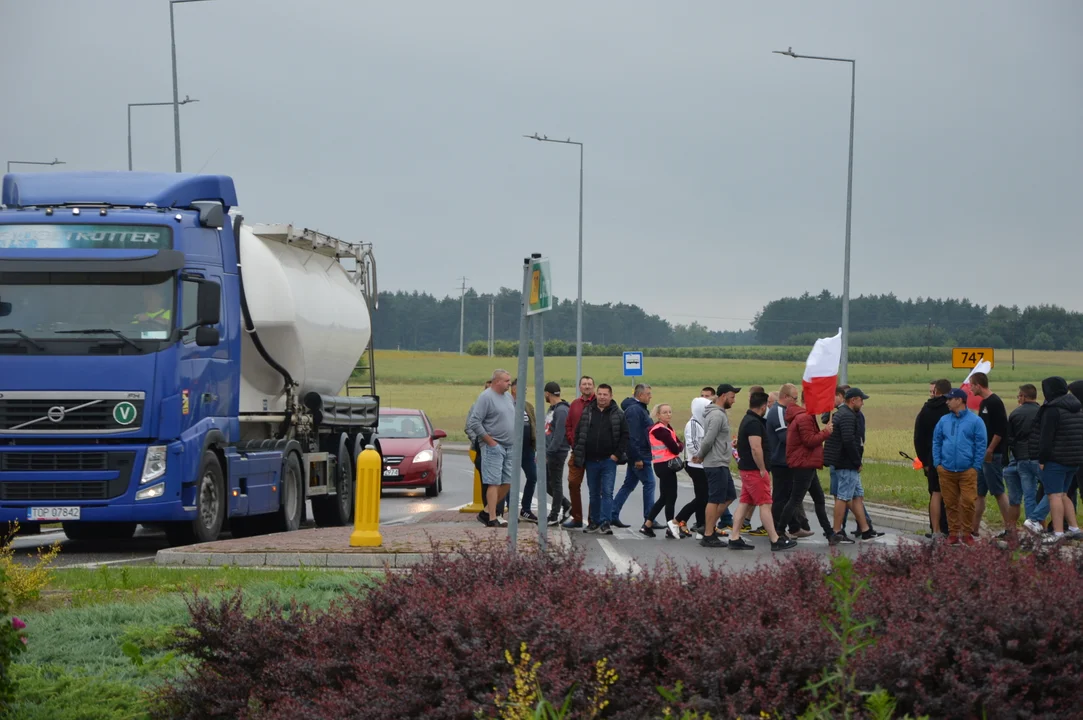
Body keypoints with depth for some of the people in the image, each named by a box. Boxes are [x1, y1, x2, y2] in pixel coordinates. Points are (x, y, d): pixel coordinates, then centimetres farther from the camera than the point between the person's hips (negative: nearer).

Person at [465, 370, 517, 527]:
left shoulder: (508, 397, 14)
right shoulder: (486, 397, -11)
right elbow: (474, 422, -16)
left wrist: (514, 440, 12)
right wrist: (490, 441, -15)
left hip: (509, 448, 8)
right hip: (494, 447, -8)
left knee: (508, 483, 8)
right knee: (494, 483, -8)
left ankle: (487, 512, 18)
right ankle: (492, 518, -6)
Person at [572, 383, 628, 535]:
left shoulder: (618, 414, 0)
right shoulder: (587, 413, 6)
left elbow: (624, 436, -1)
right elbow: (578, 434, 10)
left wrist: (617, 454, -9)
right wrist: (576, 453, 2)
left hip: (609, 460, -3)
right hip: (591, 460, 3)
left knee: (607, 492, -9)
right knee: (594, 493, 11)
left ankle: (605, 523, -10)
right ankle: (593, 522, 19)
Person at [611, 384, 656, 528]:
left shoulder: (639, 409, 18)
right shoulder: (634, 410, -16)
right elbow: (633, 436, -22)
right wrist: (637, 458, -24)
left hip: (637, 456, 10)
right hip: (639, 455, -10)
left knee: (628, 485, 12)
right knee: (649, 484, -7)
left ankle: (612, 515, 15)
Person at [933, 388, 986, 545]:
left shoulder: (975, 421, -1)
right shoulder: (944, 421, 10)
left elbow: (981, 445, -1)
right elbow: (936, 442, 12)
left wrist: (976, 467, -6)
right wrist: (937, 463, 3)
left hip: (967, 471, -3)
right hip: (947, 471, 3)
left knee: (968, 503, -6)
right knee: (951, 503, 6)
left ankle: (966, 533, 6)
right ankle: (953, 533, 13)